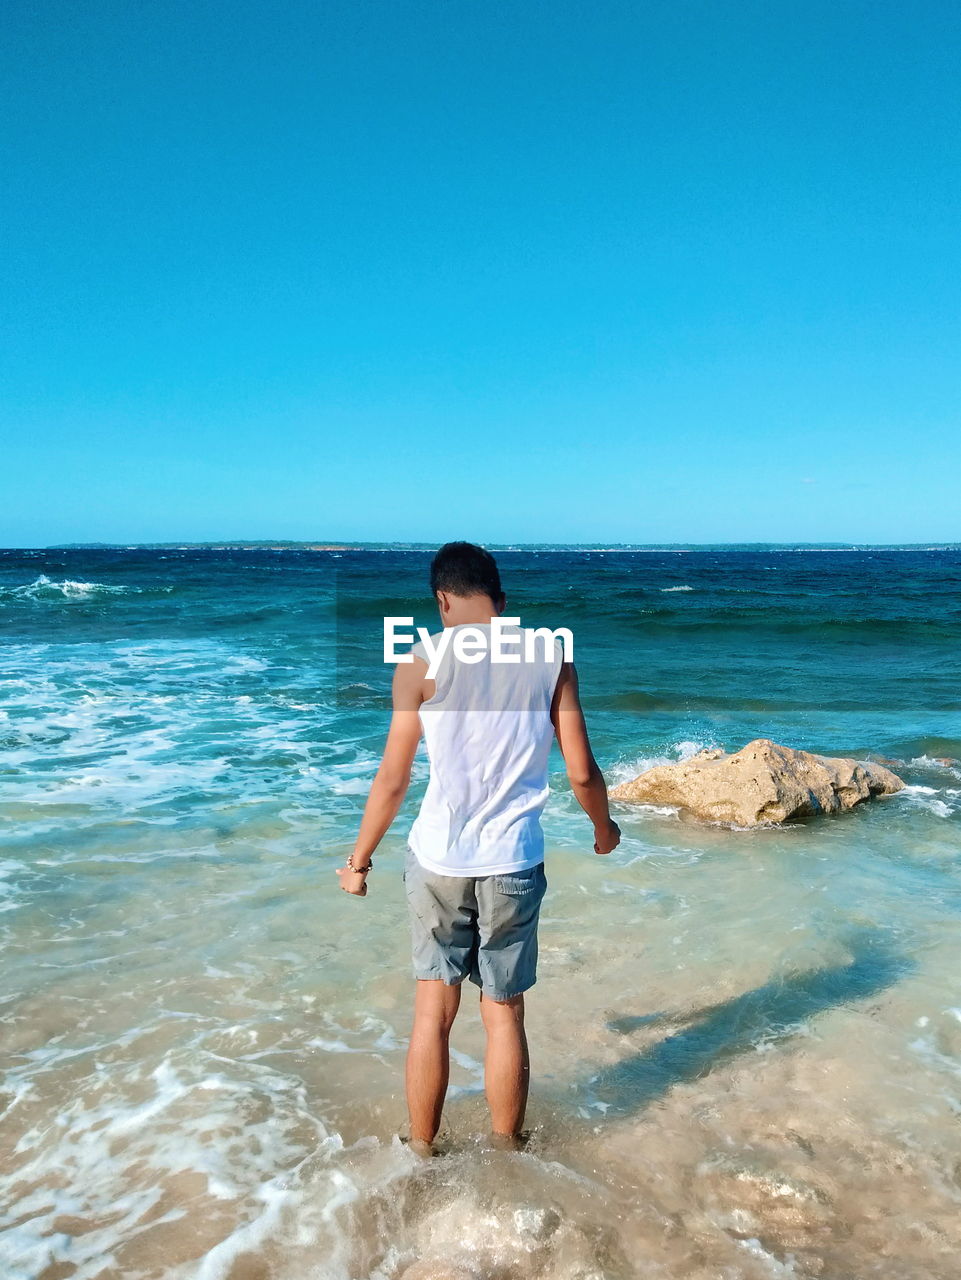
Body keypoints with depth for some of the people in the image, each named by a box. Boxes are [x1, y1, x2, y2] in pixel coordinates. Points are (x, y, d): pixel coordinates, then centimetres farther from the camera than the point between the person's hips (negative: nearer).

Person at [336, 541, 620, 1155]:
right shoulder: (551, 659, -2)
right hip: (514, 865, 1)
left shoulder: (425, 660, -7)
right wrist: (605, 828, 20)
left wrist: (359, 861, 8)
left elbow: (393, 779, -5)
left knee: (433, 1012, 14)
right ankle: (507, 1150, 31)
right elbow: (582, 772, 0)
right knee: (505, 1016, 15)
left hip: (439, 862, -1)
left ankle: (422, 1151, 28)